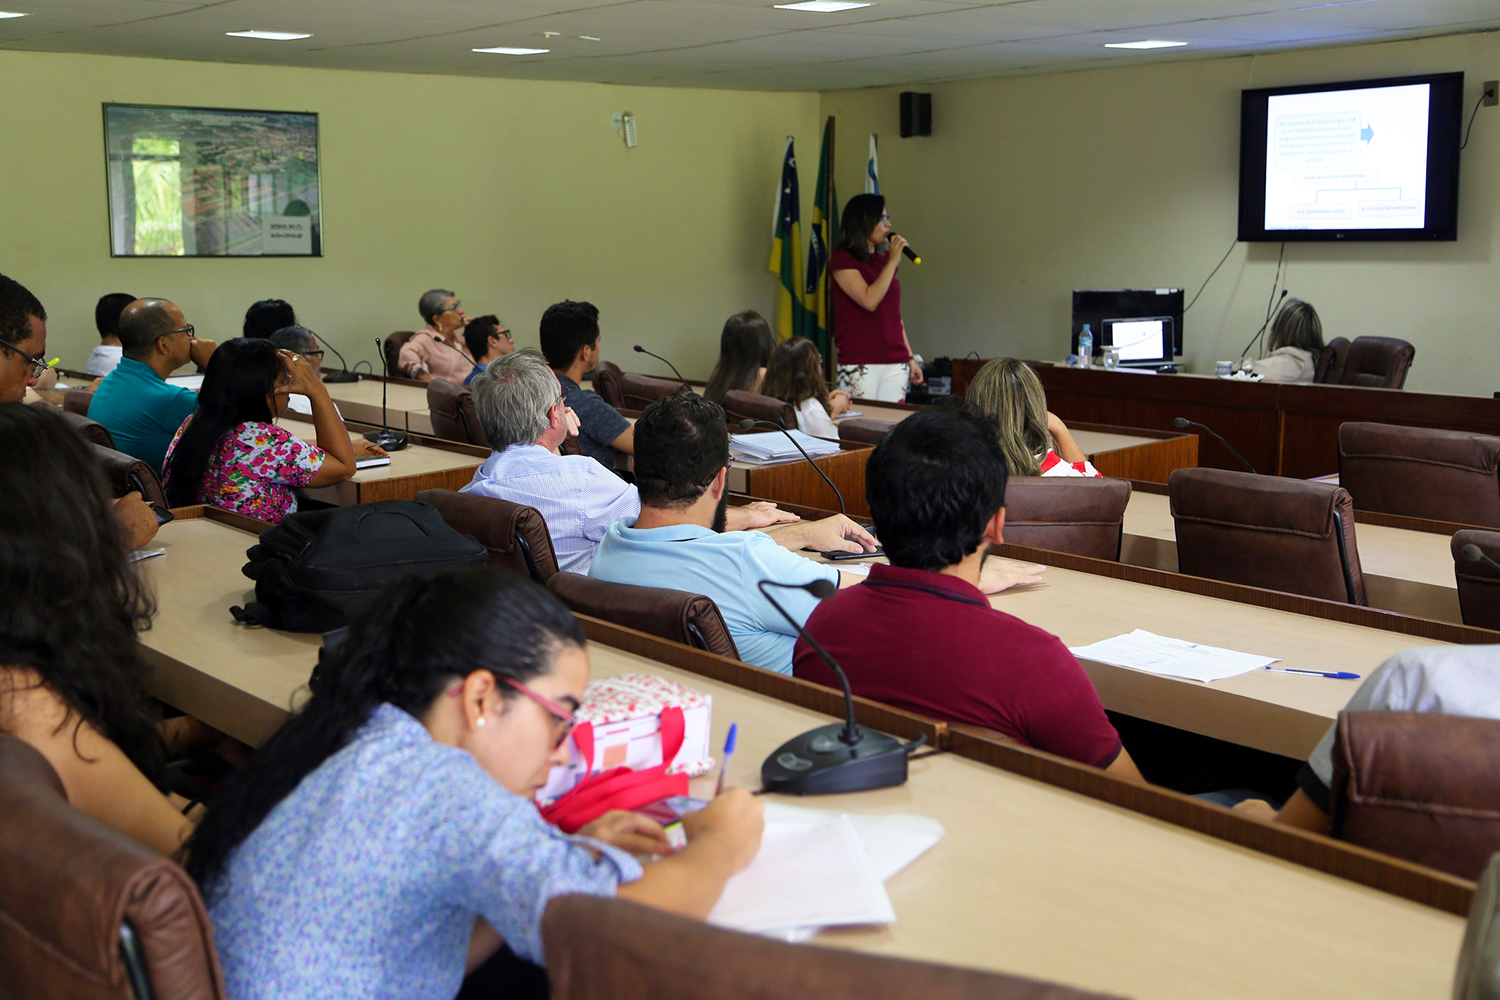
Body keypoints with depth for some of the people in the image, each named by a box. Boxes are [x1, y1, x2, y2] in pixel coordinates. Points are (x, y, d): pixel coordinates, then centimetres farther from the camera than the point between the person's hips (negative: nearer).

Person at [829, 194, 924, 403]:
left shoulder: (884, 260, 16)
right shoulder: (842, 259, -3)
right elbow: (869, 300, -17)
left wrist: (910, 358, 17)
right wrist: (893, 262, -10)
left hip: (896, 364, 6)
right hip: (859, 364, -6)